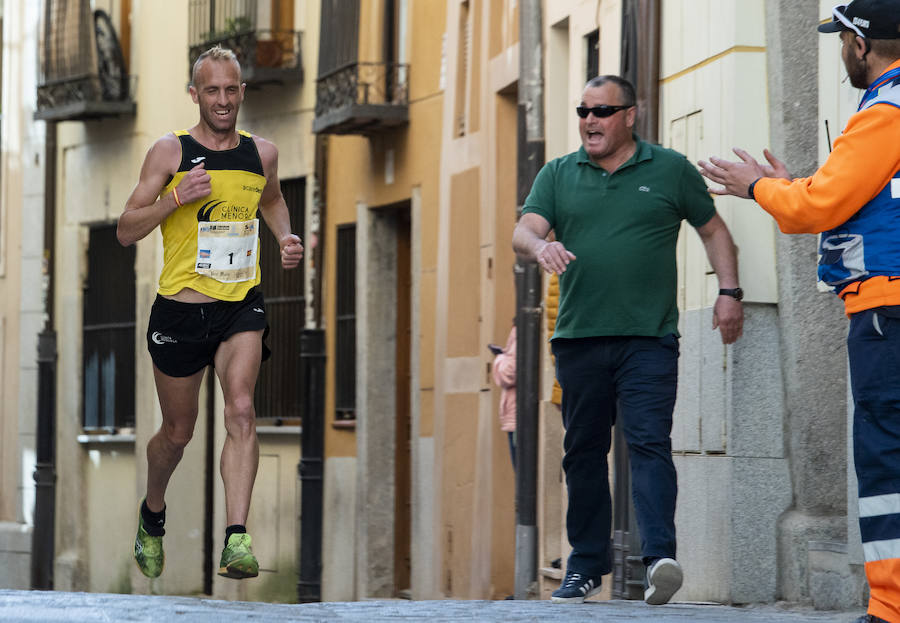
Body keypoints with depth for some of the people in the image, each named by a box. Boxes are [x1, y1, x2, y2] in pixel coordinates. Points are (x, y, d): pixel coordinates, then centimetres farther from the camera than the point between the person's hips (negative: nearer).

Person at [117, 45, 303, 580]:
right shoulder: (170, 151, -4)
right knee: (178, 432, 12)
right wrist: (177, 198, -20)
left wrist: (286, 238, 9)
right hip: (181, 309, -1)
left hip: (243, 305, 1)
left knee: (241, 410, -21)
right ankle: (153, 515, 42)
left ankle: (237, 539, -28)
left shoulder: (262, 153, 6)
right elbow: (127, 230, -5)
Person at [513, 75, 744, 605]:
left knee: (650, 442, -15)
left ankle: (661, 556, -25)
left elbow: (714, 229, 15)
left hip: (649, 339, -3)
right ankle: (586, 565, 15)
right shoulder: (558, 175, 12)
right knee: (584, 452, 7)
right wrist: (541, 246, -23)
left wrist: (730, 291, 5)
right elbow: (524, 231, 1)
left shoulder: (671, 170, 8)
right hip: (579, 338, 3)